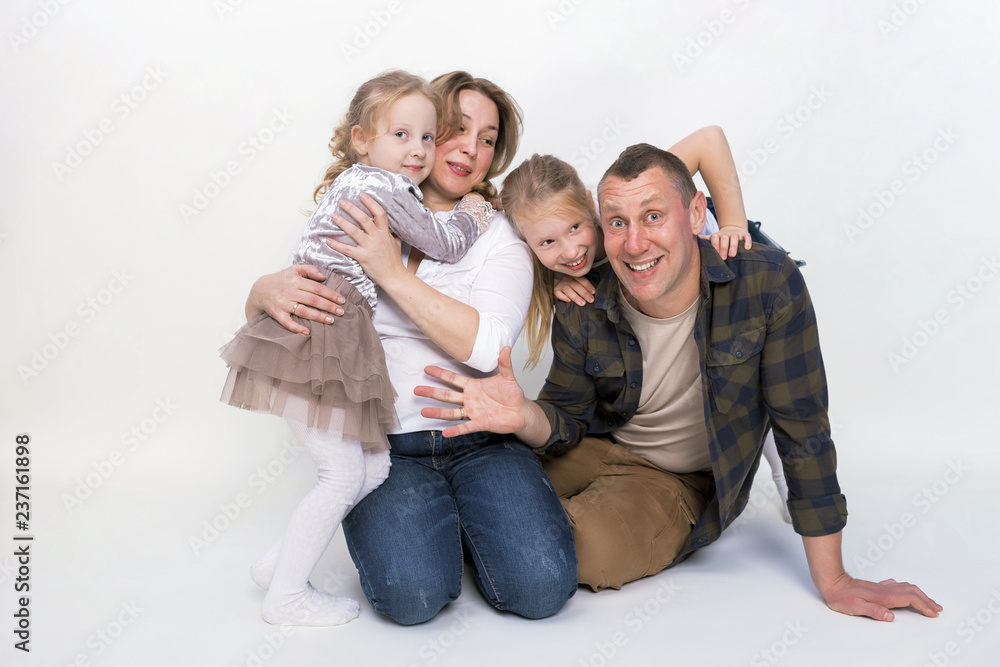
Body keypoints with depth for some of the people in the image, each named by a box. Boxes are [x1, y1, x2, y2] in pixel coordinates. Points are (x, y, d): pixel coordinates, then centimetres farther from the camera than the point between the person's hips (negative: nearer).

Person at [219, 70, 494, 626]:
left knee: (374, 468, 9)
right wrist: (473, 214, 15)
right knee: (345, 474, -4)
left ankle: (279, 564, 21)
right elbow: (446, 245, -2)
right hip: (320, 334, -10)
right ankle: (286, 596, 11)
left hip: (337, 341, 10)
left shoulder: (358, 183, 22)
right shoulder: (386, 187, -9)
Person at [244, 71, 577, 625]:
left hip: (480, 443, 1)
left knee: (540, 585, -20)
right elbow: (259, 307, 10)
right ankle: (424, 522, 9)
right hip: (386, 448, 0)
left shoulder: (501, 235, 5)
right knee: (411, 593, -25)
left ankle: (462, 523, 11)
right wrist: (270, 291, -16)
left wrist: (392, 272, -16)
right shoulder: (361, 222, 10)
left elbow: (487, 346, -11)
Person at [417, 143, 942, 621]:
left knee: (592, 548, -30)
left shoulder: (769, 285, -24)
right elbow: (570, 420, -4)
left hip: (682, 484, -2)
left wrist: (833, 581, -15)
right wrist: (524, 416, -32)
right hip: (599, 449, 2)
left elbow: (802, 429, -19)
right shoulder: (583, 311, -16)